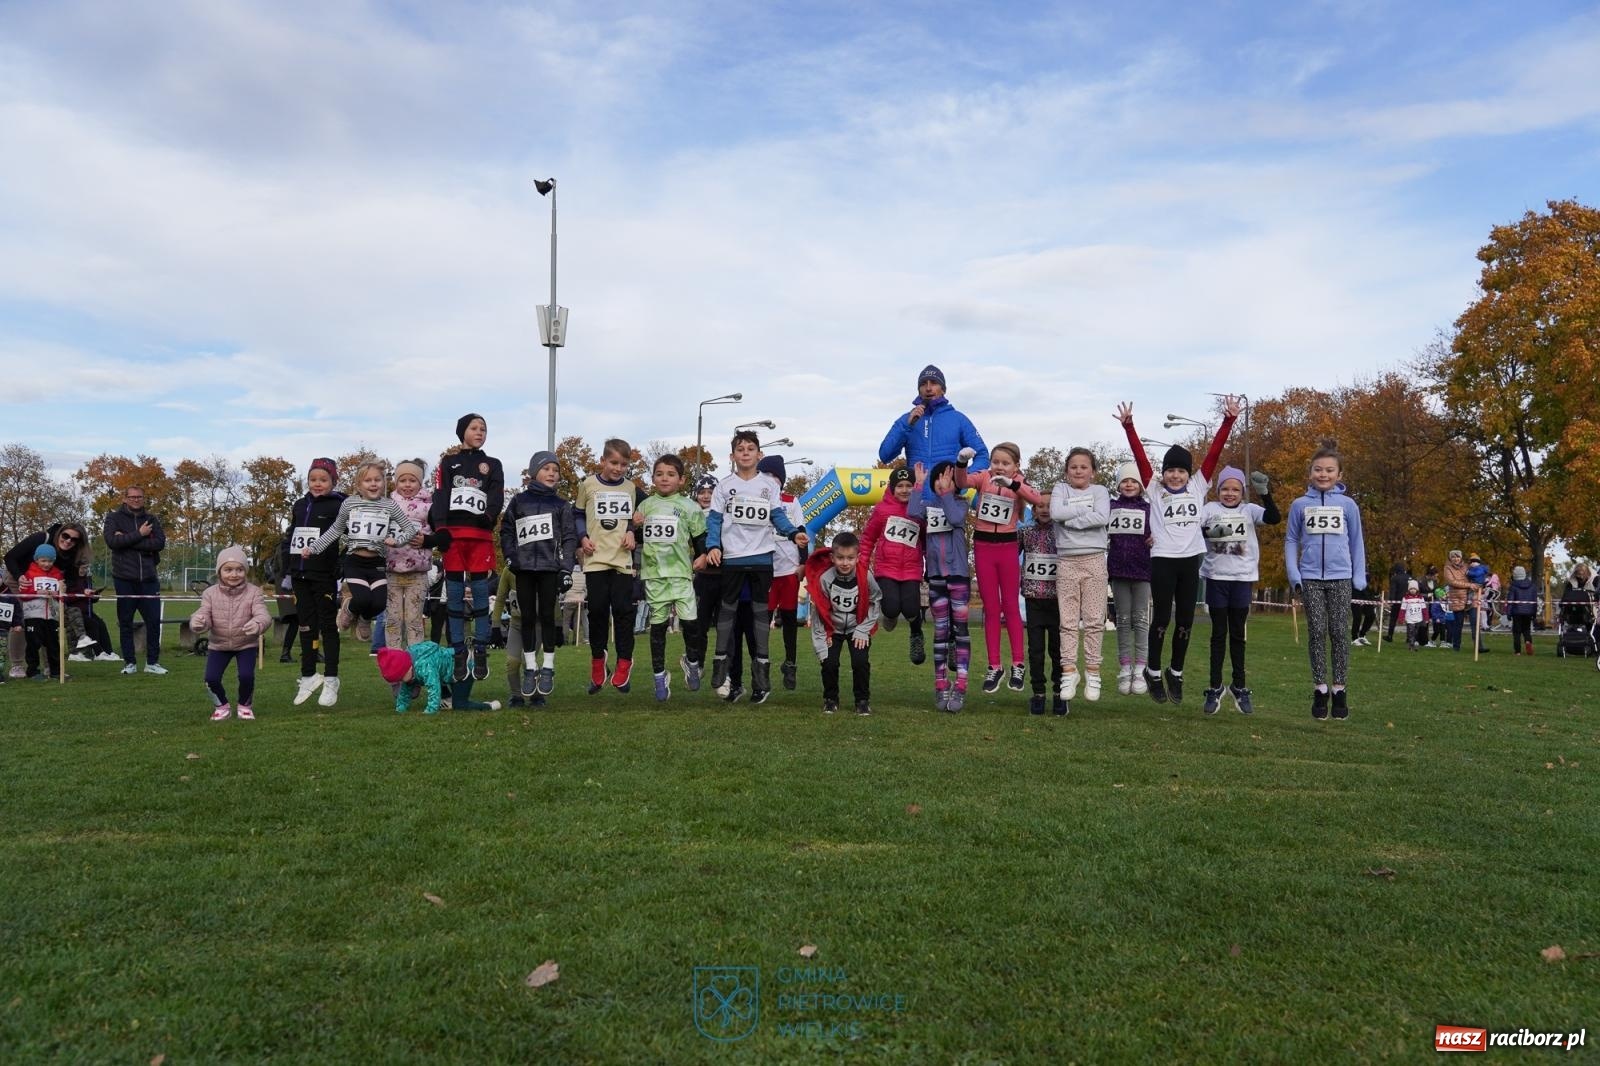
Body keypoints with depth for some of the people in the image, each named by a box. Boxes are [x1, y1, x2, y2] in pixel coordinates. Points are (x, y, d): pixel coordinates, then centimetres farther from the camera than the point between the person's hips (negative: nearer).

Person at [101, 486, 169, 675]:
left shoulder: (151, 519, 9)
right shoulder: (114, 518, 4)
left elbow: (160, 543, -8)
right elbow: (111, 541, -13)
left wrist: (127, 540, -12)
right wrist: (139, 534, -13)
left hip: (149, 579, 2)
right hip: (124, 579, -1)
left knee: (154, 621, 1)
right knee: (125, 622, 5)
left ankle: (152, 662, 10)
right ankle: (130, 662, 14)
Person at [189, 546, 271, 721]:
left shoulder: (253, 592, -15)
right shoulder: (210, 593, -8)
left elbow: (263, 615, -28)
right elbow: (204, 614, -16)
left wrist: (258, 624, -52)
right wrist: (198, 622, -42)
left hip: (246, 644, -2)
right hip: (219, 645, 2)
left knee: (246, 675, -19)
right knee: (211, 678, -12)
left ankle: (245, 705, 11)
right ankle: (221, 706, 18)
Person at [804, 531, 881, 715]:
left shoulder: (865, 577, -21)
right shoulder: (824, 578, -24)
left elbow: (875, 602, -5)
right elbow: (817, 611, -15)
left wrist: (864, 629, -9)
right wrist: (820, 642, -14)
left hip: (858, 629, 0)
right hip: (832, 629, 0)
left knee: (861, 662, -14)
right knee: (829, 663, -12)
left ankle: (863, 700, 8)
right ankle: (830, 699, 14)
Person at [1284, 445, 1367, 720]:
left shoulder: (1348, 505, 4)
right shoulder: (1300, 505, 4)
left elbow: (1356, 543, 8)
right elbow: (1291, 541, 6)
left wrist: (1359, 578, 2)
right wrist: (1294, 575, -3)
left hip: (1340, 578, 0)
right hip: (1310, 578, 0)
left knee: (1339, 633, 0)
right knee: (1317, 632, 0)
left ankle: (1339, 691, 7)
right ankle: (1319, 690, 5)